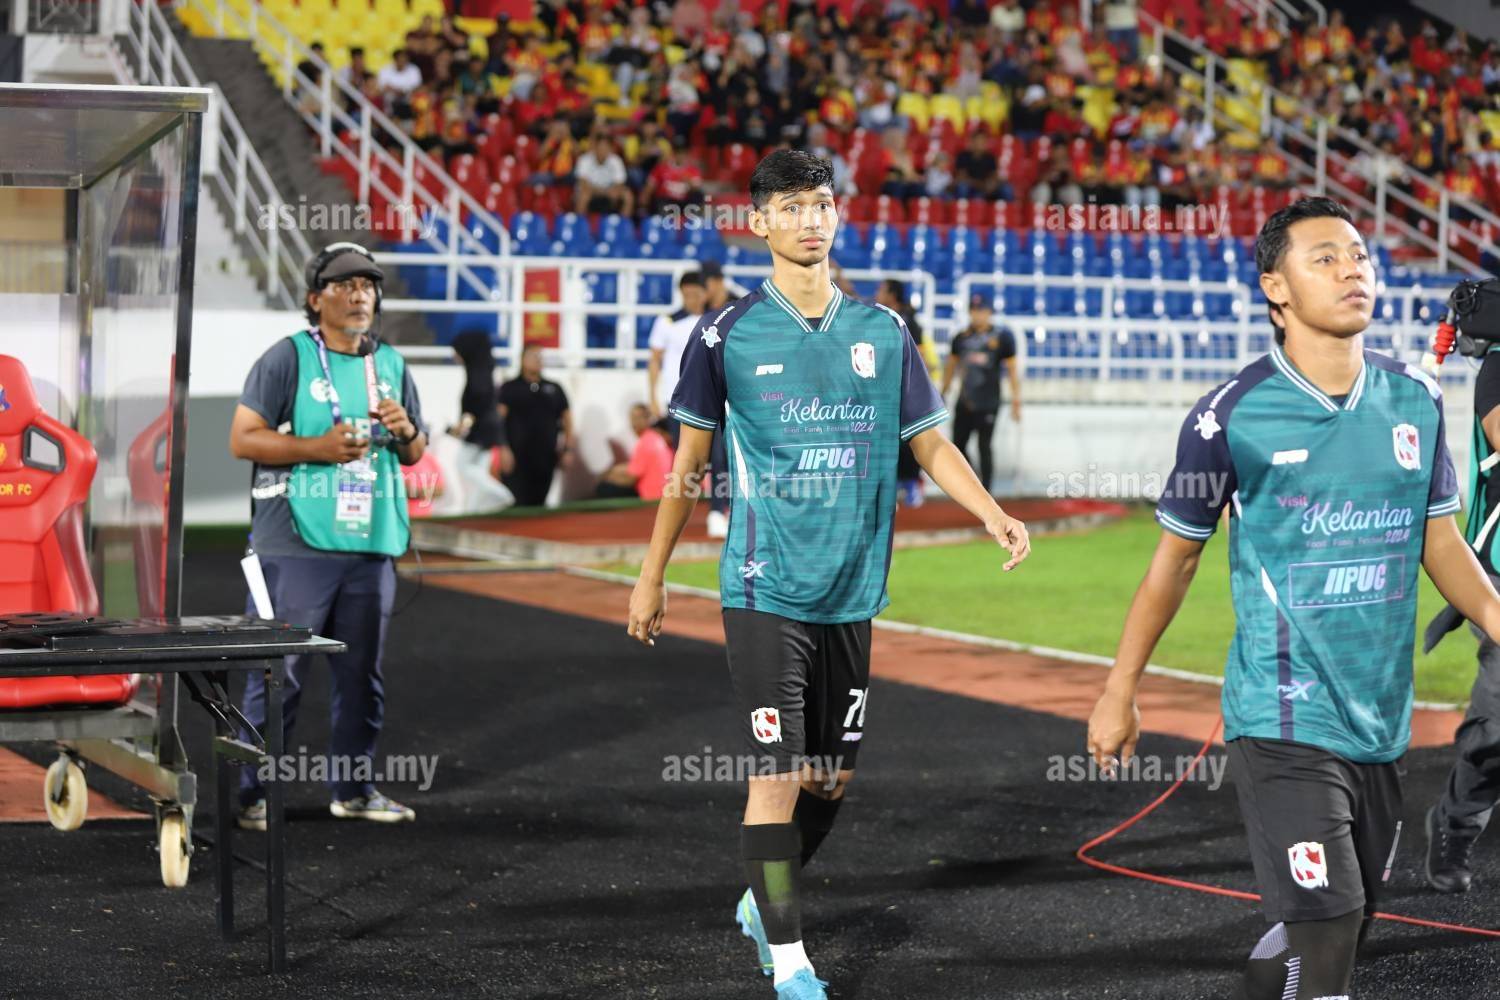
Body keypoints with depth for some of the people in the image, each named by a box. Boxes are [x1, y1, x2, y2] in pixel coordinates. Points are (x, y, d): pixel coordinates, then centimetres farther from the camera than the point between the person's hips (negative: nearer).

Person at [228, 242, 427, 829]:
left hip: (371, 546, 6)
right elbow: (243, 440, -8)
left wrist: (406, 431, -1)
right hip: (296, 546, -6)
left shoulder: (391, 364, 15)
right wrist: (318, 448, -17)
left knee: (362, 673, 13)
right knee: (278, 674, -6)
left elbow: (415, 453, 23)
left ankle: (354, 788, 24)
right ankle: (252, 793, 1)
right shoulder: (288, 358, -3)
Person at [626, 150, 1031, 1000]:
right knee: (779, 771, -8)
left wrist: (992, 513, -9)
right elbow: (690, 463, 4)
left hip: (852, 591, 4)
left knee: (833, 775, 12)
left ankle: (763, 902, 34)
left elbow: (931, 443, 8)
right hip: (766, 587, -4)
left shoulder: (882, 332, 7)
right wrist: (652, 577, 6)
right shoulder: (728, 334, -2)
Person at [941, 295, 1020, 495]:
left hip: (988, 403, -5)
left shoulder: (1001, 337, -3)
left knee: (985, 447, -2)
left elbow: (1012, 370, -2)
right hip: (965, 402, 5)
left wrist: (1016, 401, -5)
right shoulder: (961, 337, 9)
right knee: (958, 444, 5)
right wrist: (943, 395, 17)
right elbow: (951, 367, 18)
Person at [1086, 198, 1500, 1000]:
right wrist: (1119, 692, 4)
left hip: (1381, 719, 5)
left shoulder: (1415, 400, 3)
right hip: (1284, 720, -5)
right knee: (1324, 934, -13)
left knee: (1344, 924, 14)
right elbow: (1176, 557, 0)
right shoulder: (1233, 414, -9)